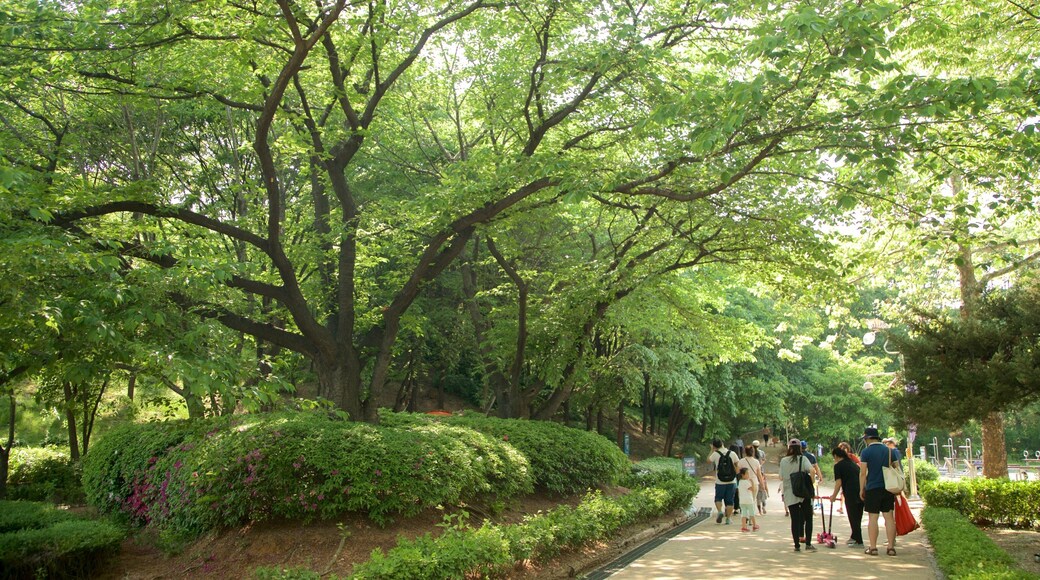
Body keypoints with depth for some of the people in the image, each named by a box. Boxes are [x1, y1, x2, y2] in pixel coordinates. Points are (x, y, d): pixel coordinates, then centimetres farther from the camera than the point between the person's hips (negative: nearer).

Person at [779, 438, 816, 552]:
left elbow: (781, 477, 5)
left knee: (795, 519, 5)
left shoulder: (783, 461, 3)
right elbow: (811, 470, -21)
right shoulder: (802, 459, -4)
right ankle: (808, 544, 3)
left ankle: (797, 545, 5)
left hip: (790, 494, 2)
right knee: (808, 518, 8)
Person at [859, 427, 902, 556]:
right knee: (889, 517, 6)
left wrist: (861, 489, -1)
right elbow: (897, 469, 11)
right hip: (888, 488, 4)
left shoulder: (866, 452, -7)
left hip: (872, 488, -4)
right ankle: (891, 547, 5)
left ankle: (873, 547, -1)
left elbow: (863, 472, -9)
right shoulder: (889, 450, 8)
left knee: (872, 518, -1)